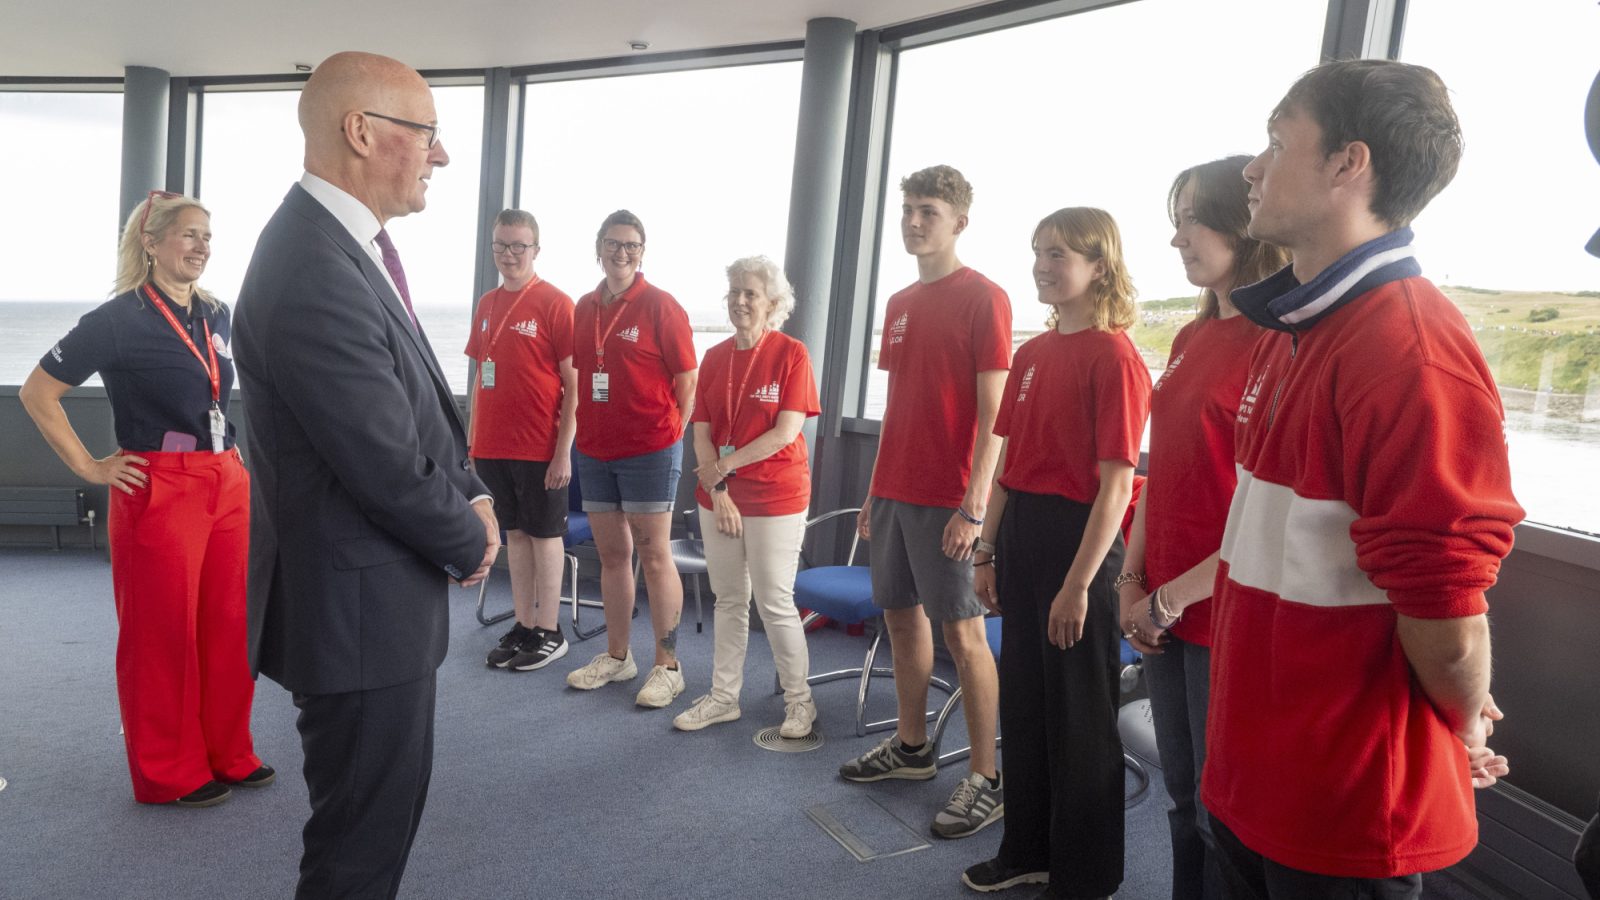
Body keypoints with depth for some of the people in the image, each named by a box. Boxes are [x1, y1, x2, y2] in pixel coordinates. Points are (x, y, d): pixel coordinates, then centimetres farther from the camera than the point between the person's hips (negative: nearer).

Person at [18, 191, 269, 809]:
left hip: (227, 487, 6)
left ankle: (227, 753, 25)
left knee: (228, 627, 10)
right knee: (162, 634, 4)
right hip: (158, 493, -6)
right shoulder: (119, 319, -9)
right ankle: (169, 773, 18)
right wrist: (89, 467, -9)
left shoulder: (217, 316, 10)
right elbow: (37, 392, -8)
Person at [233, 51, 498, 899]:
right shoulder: (312, 273, -26)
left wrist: (471, 498, 0)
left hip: (375, 592, 10)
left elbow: (422, 409, 13)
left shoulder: (348, 244, 6)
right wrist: (471, 538, -7)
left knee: (378, 816, 26)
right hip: (360, 607, -10)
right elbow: (392, 470, -24)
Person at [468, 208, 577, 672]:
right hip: (493, 445, 6)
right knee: (514, 533, 12)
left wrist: (563, 451, -14)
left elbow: (574, 385, -10)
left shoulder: (555, 303, -8)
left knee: (544, 535, 3)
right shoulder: (487, 304, 11)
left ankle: (549, 634, 14)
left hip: (539, 447, -6)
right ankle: (523, 626, 23)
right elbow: (481, 377, 17)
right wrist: (473, 441, 13)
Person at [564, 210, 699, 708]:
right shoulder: (584, 308, 10)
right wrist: (581, 430, 10)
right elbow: (577, 376, 17)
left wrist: (670, 433, -5)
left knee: (654, 556, -2)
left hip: (649, 451, -6)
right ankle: (617, 656, 26)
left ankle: (667, 666, 8)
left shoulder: (660, 306, -7)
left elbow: (687, 380, -6)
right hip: (594, 450, 6)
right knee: (612, 555, 13)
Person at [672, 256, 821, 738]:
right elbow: (701, 432, 3)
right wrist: (718, 491, -7)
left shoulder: (791, 354, -8)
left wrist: (726, 465, -13)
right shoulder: (715, 357, 7)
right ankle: (723, 697, 26)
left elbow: (786, 432, -15)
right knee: (728, 599, 14)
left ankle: (799, 699, 19)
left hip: (776, 498, -5)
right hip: (717, 498, 5)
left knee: (775, 602, 2)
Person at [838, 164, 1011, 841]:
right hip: (894, 489, 8)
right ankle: (911, 747, 30)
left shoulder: (983, 298, -9)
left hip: (946, 498, -8)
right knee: (901, 615, 14)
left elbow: (992, 412, -14)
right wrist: (876, 490, 16)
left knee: (962, 631, -3)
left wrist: (974, 505, -19)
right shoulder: (900, 304, 14)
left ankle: (988, 781, 8)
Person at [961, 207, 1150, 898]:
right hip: (1021, 533, 8)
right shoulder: (1032, 353, 10)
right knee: (1022, 700, 18)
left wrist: (1078, 584, -19)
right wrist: (987, 550, 11)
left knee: (1079, 715, 6)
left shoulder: (1113, 357, -14)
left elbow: (1115, 485, -17)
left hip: (1078, 539, -8)